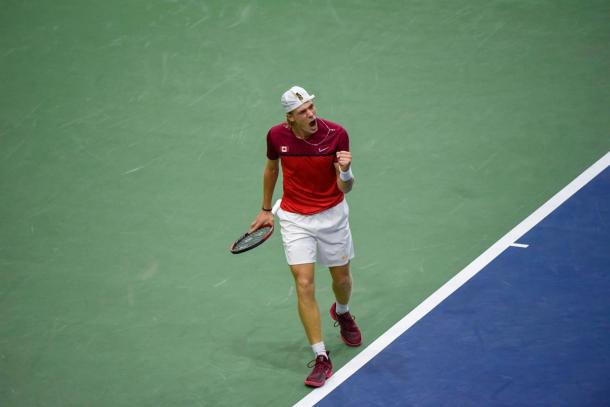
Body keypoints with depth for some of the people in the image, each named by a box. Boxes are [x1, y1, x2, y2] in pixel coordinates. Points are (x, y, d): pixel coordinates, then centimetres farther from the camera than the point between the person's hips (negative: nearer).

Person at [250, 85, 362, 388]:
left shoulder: (336, 134, -19)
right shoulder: (277, 136, -14)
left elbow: (345, 189, -16)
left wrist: (345, 173, -38)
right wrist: (266, 209, 15)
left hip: (332, 215, 0)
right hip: (295, 218, 0)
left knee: (341, 278, 17)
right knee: (304, 285, -11)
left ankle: (341, 313, 54)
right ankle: (321, 358, -5)